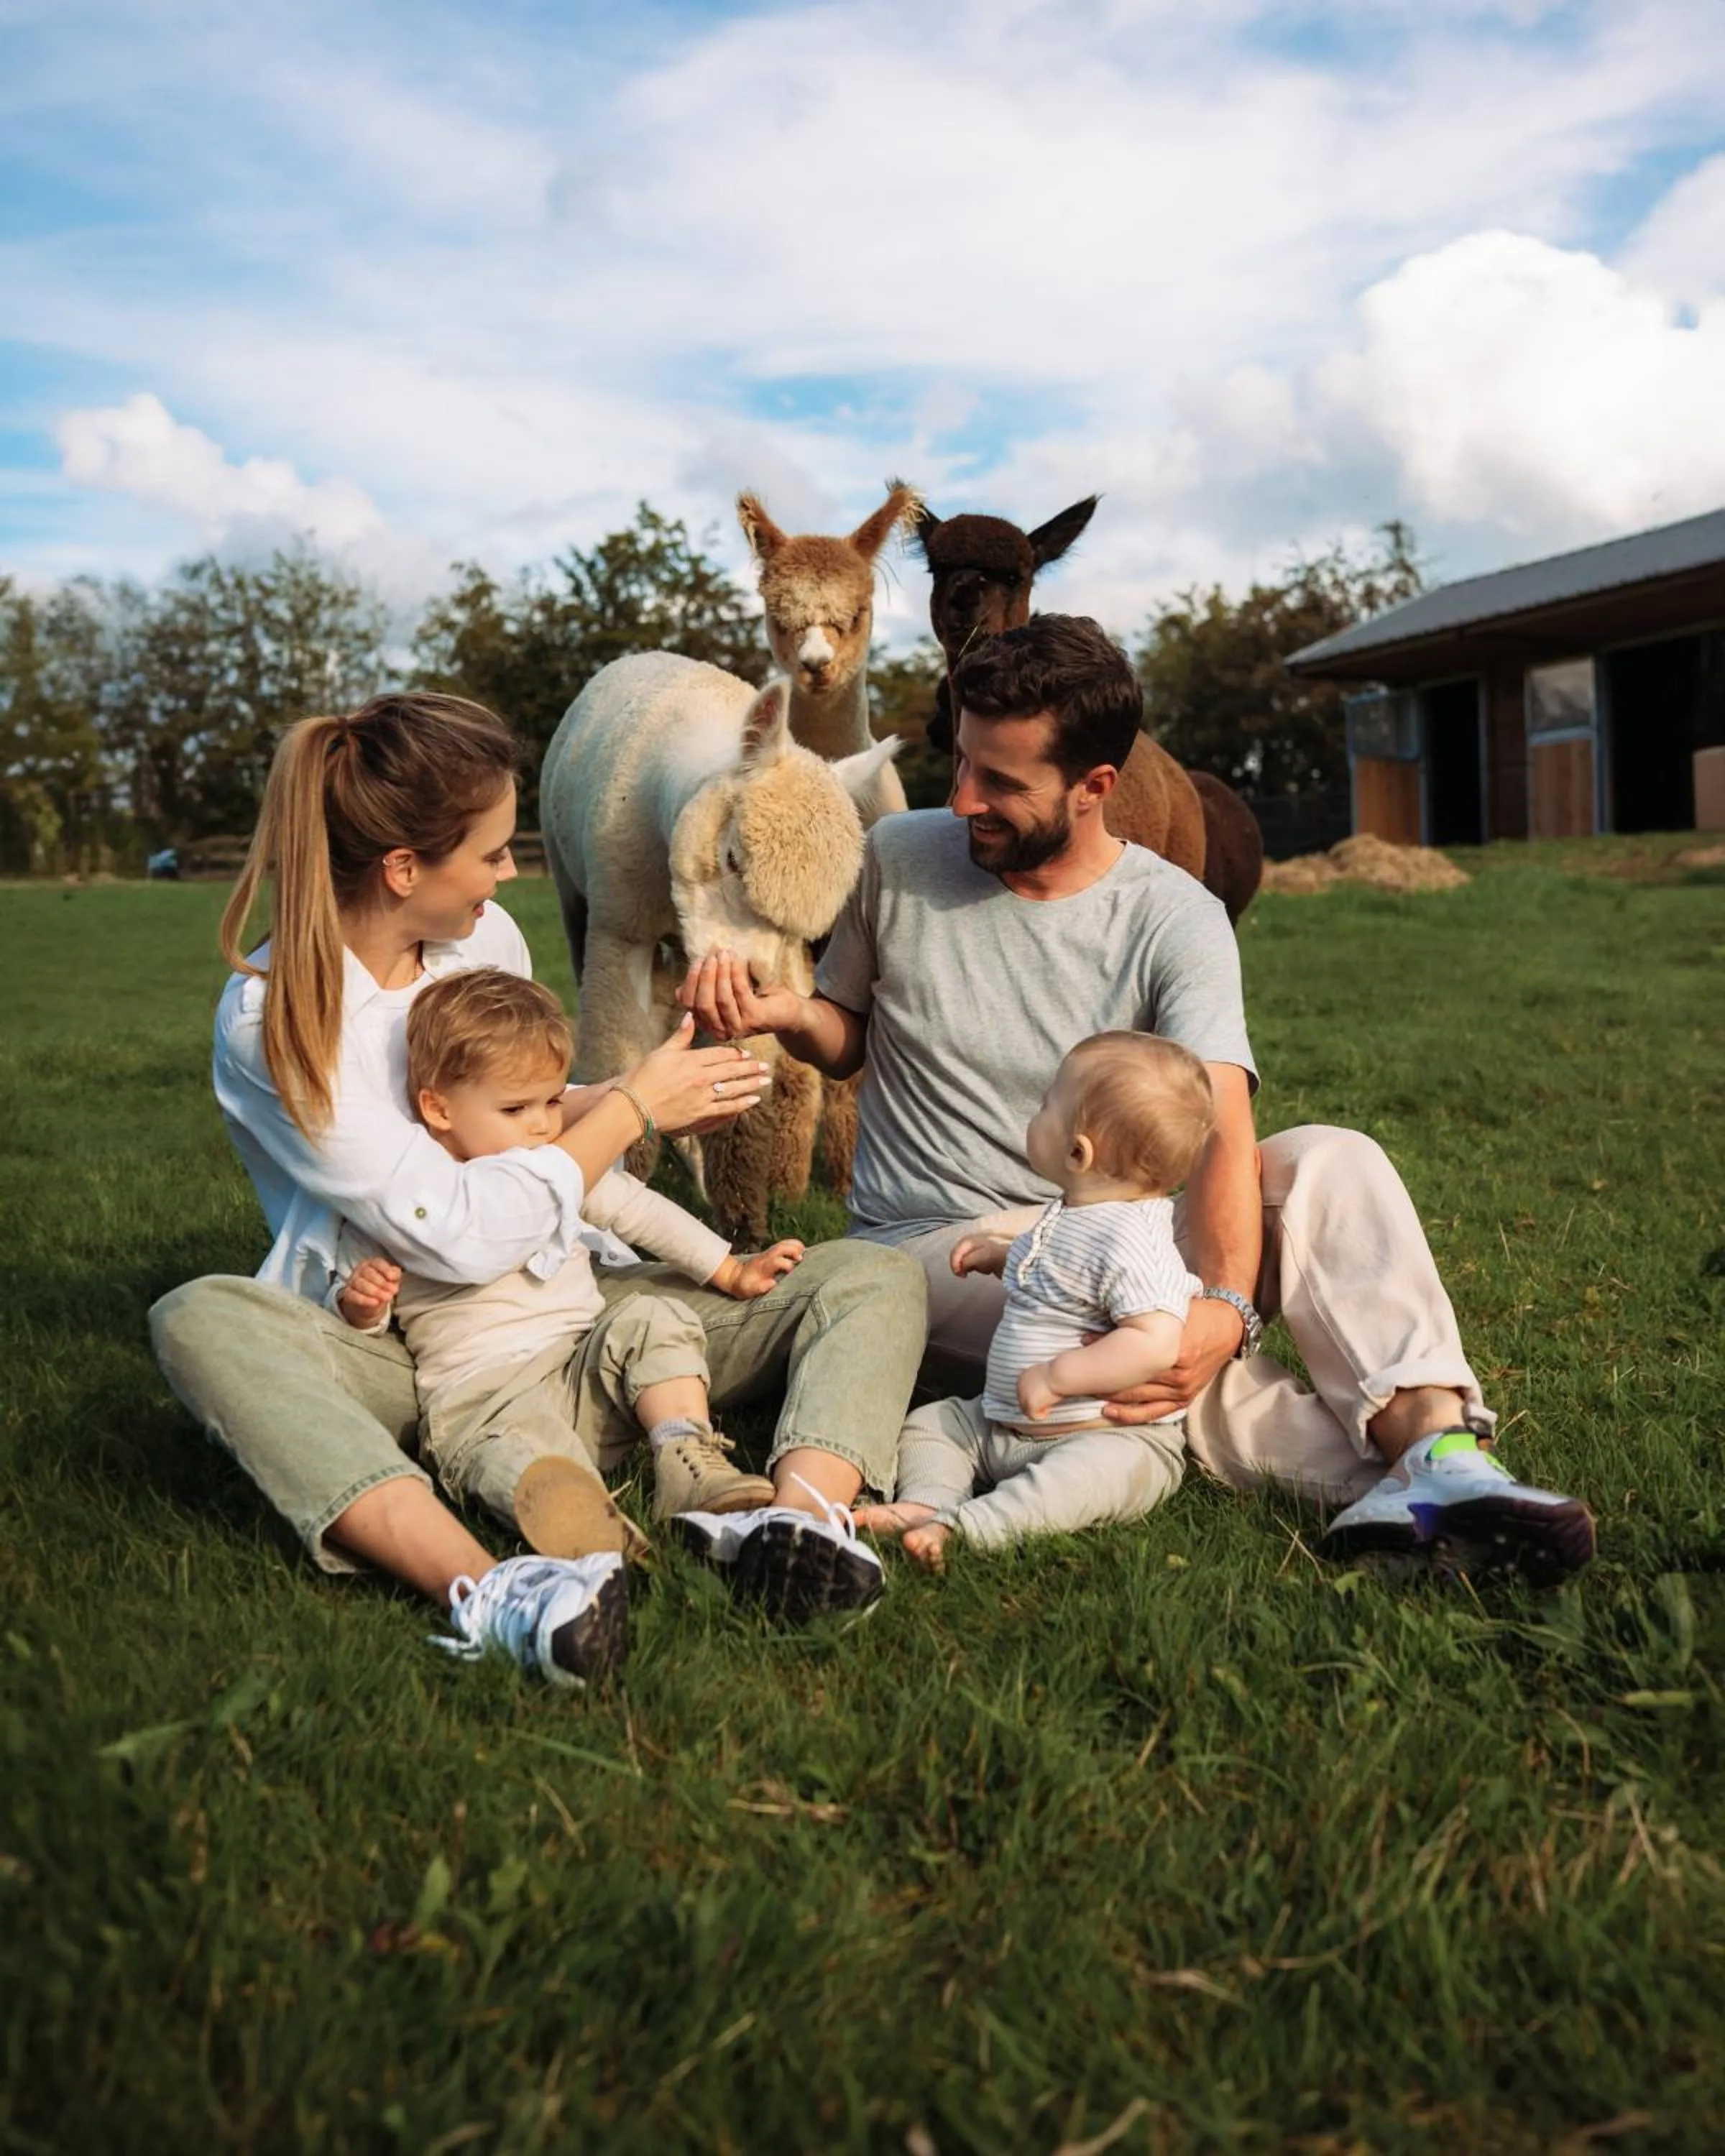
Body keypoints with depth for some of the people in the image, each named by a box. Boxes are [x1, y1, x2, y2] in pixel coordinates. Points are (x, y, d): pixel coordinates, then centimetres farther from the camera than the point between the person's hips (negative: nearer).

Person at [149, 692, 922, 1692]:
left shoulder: (487, 935, 6)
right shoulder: (270, 1017, -14)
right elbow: (461, 1234, -21)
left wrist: (665, 1094, 7)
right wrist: (631, 1110, -13)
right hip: (403, 1348, -5)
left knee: (874, 1278, -11)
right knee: (204, 1319, -36)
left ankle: (801, 1518, -44)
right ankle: (483, 1590, -55)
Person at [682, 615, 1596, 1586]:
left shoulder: (1176, 917, -8)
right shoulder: (901, 858, -1)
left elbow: (1221, 1131, -22)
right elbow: (848, 1036, 13)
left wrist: (1226, 1303, -41)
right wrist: (786, 1011, -13)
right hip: (939, 1243, -1)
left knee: (1334, 1159, -24)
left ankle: (1439, 1440, -42)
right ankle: (1401, 1481, -35)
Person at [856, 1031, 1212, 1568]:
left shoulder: (1130, 1240, -22)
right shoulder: (1069, 1215, 10)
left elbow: (1156, 1343, -34)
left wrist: (1057, 1376, -31)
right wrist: (1002, 1254, 16)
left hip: (1112, 1436, -10)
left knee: (1090, 1472, -39)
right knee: (928, 1423, 7)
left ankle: (965, 1525, -51)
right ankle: (927, 1503, -17)